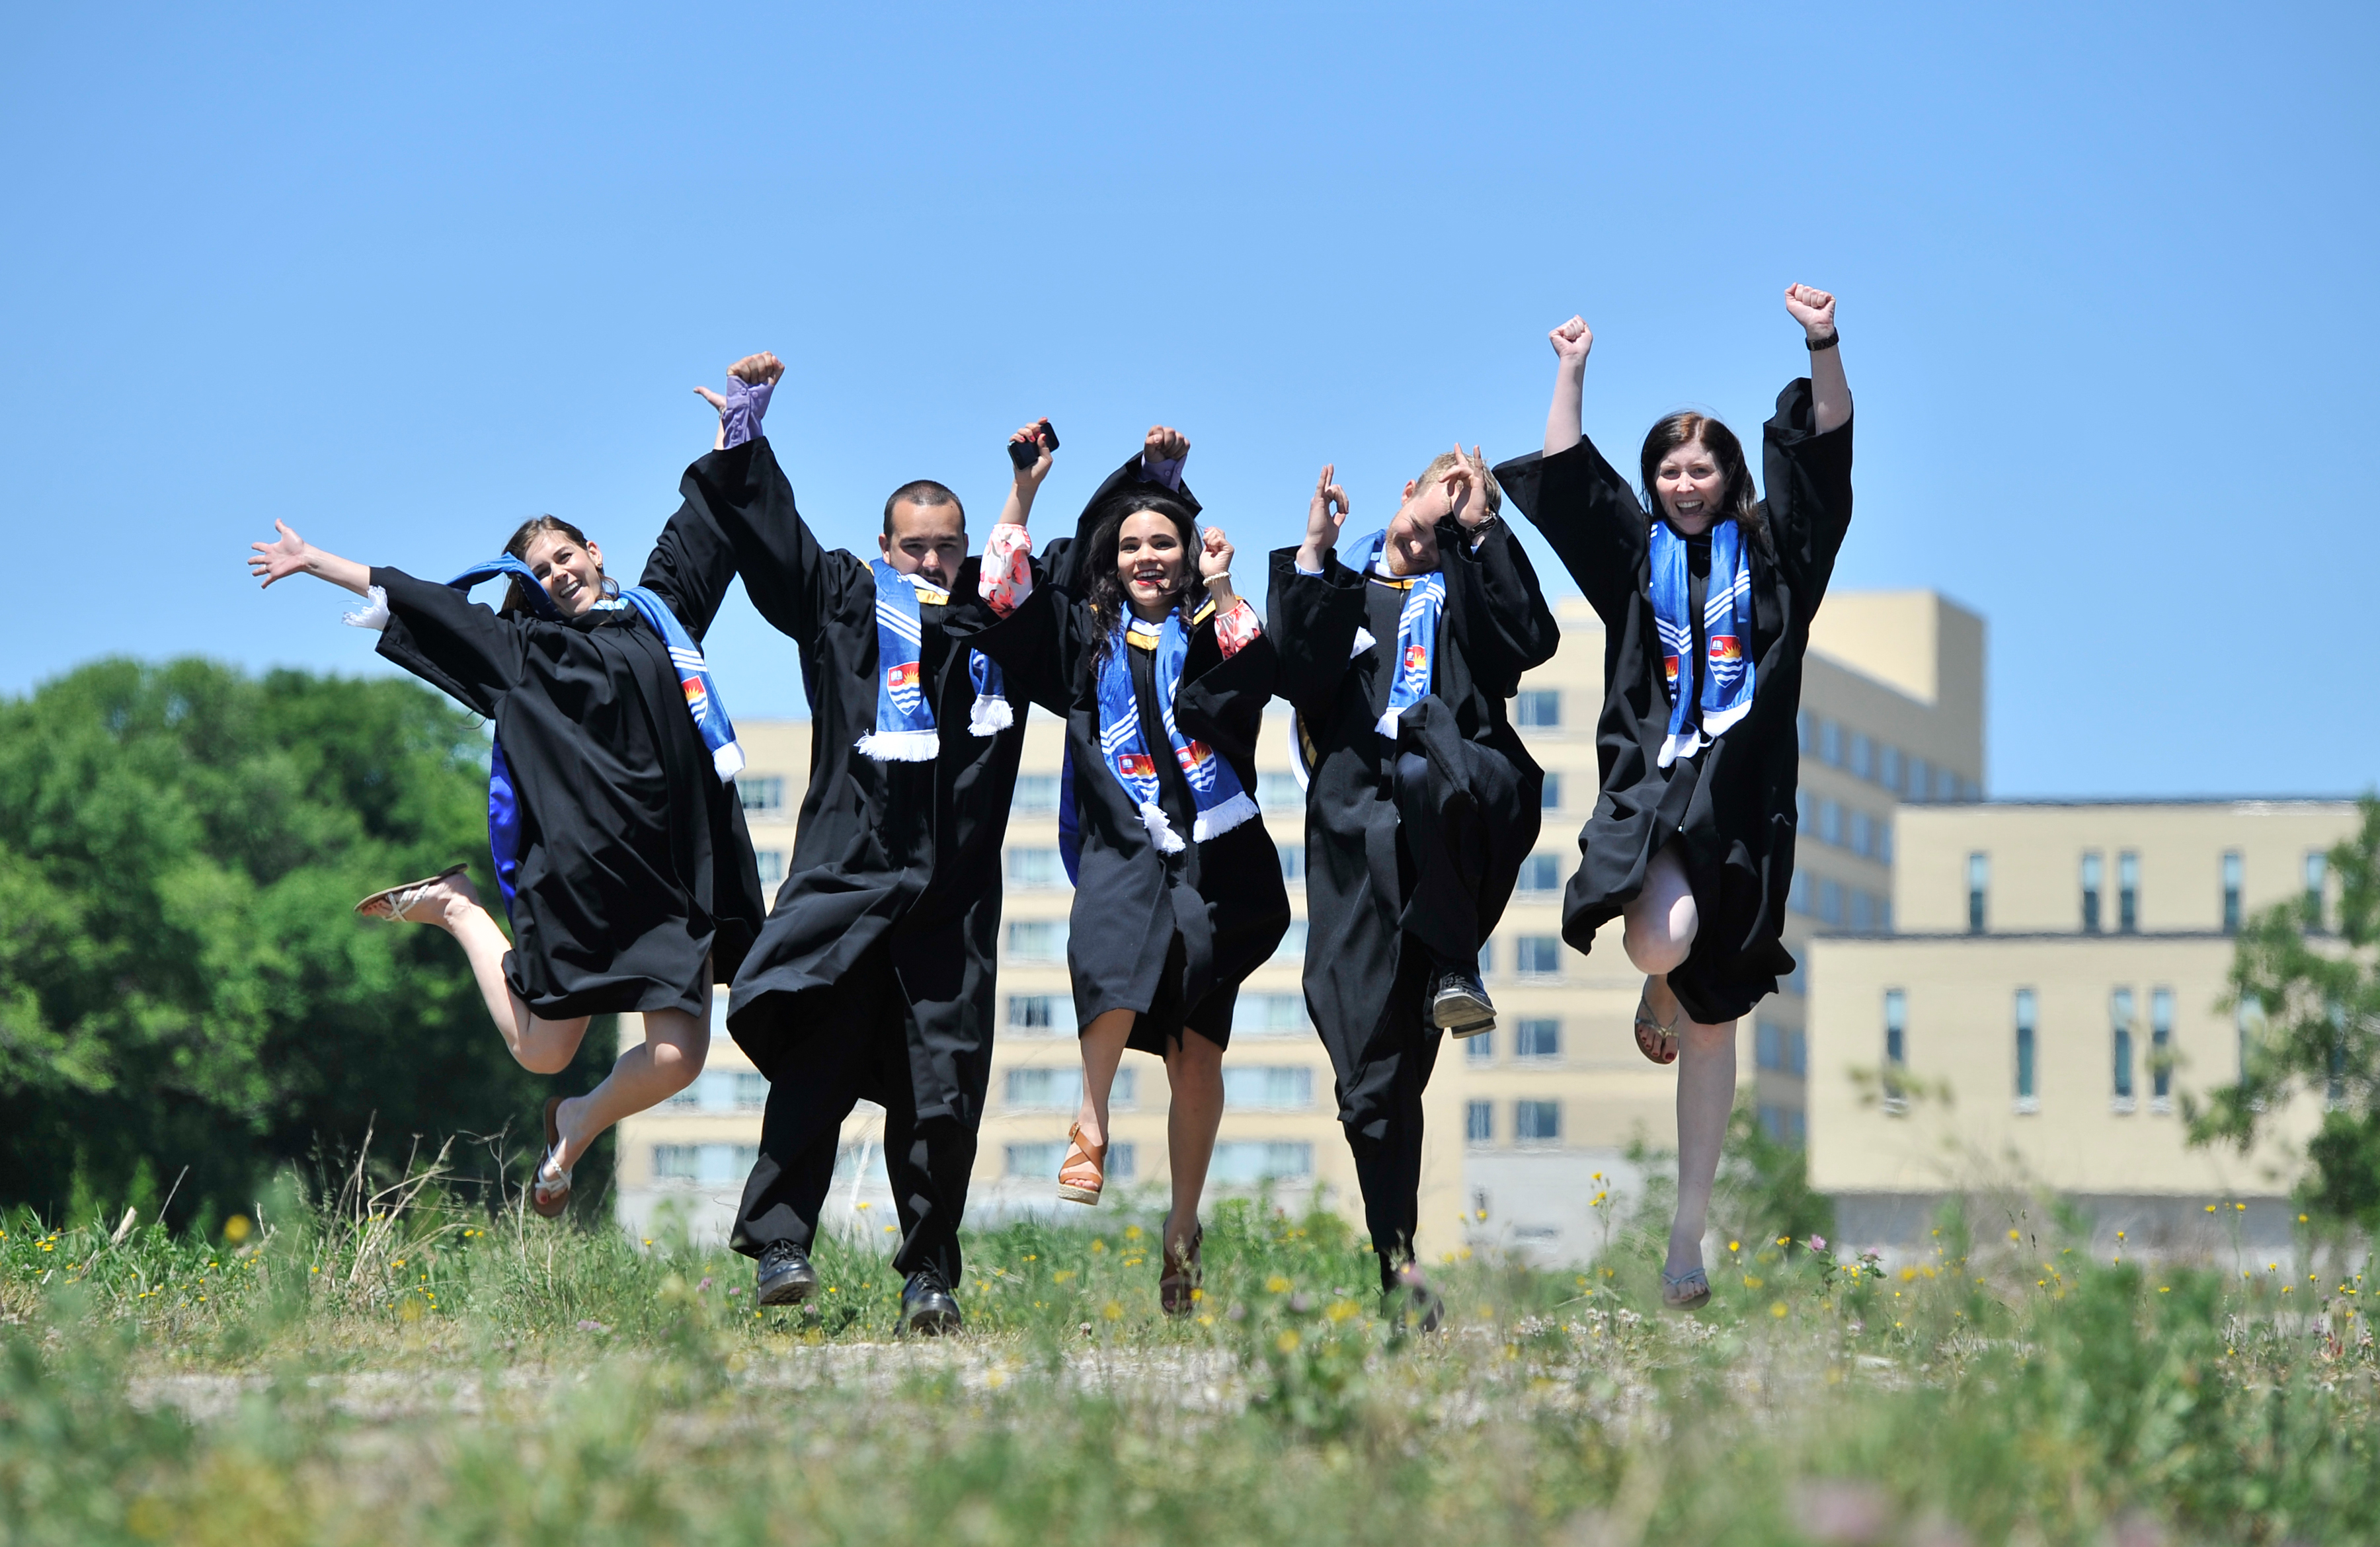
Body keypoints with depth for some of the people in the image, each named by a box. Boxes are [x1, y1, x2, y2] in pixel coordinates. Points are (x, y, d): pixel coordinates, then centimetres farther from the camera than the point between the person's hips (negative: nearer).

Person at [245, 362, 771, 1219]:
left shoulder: (662, 609, 17)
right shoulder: (526, 649, 12)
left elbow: (708, 512, 25)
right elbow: (409, 600, 16)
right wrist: (317, 562, 19)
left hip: (678, 874, 2)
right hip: (583, 873, -2)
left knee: (676, 1059, -10)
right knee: (541, 1049, 2)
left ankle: (578, 1125, 22)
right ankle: (458, 910, 29)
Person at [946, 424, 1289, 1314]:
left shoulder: (1213, 633, 12)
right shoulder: (1087, 633, 16)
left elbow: (1252, 684, -8)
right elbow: (1003, 606, 5)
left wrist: (1223, 593, -12)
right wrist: (1023, 495, 1)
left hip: (1214, 851, 0)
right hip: (1121, 846, 0)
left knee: (1196, 1052, -1)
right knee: (1115, 954, -36)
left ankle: (1183, 1229, 8)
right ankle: (1091, 1125, -23)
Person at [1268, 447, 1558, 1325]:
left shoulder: (1469, 587, 23)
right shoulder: (1338, 587, 23)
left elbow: (1533, 642, 1)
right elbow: (1294, 675, 3)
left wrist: (1481, 533, 3)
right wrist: (1311, 556, 0)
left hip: (1461, 805, -1)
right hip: (1360, 821, 1)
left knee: (1427, 766, -42)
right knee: (1373, 1066, -5)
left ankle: (1455, 970, -26)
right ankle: (1396, 1261, 3)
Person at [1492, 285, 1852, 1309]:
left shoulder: (1771, 555, 13)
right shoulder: (1634, 556, 15)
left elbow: (1824, 458, 4)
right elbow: (1567, 476, 8)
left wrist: (1824, 349, -7)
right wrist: (1571, 375, 2)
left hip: (1744, 795, 1)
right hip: (1650, 779, -1)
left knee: (1712, 1024, 3)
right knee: (1661, 938, -32)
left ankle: (1689, 1229, 10)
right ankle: (1656, 992, 9)